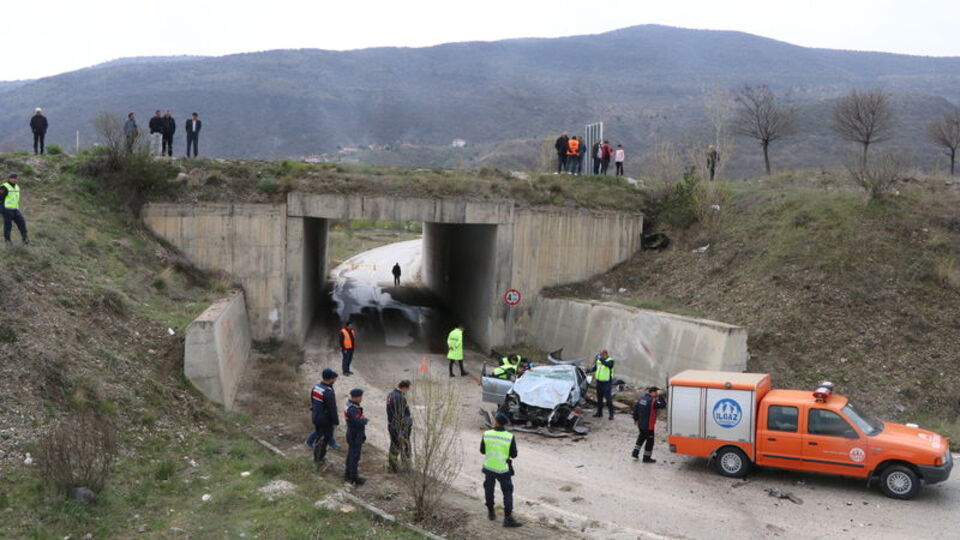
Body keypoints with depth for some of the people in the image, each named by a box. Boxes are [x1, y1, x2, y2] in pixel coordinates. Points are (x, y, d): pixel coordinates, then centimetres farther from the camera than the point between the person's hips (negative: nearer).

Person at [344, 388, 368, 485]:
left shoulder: (350, 405, 3)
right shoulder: (352, 409, -29)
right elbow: (359, 423, -33)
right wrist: (365, 420, -14)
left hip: (352, 435, 10)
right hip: (355, 438, -10)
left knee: (351, 455, 20)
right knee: (354, 457, 2)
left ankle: (348, 474, 32)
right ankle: (353, 478, 13)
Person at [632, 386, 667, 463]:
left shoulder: (642, 398, 3)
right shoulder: (652, 401, -20)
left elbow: (635, 407, 8)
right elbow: (663, 405, -20)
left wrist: (636, 418, 18)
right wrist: (659, 396, -12)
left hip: (640, 423, 8)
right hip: (648, 425, -8)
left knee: (642, 437, 27)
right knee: (650, 440, 7)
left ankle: (635, 453, 27)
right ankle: (646, 458, 15)